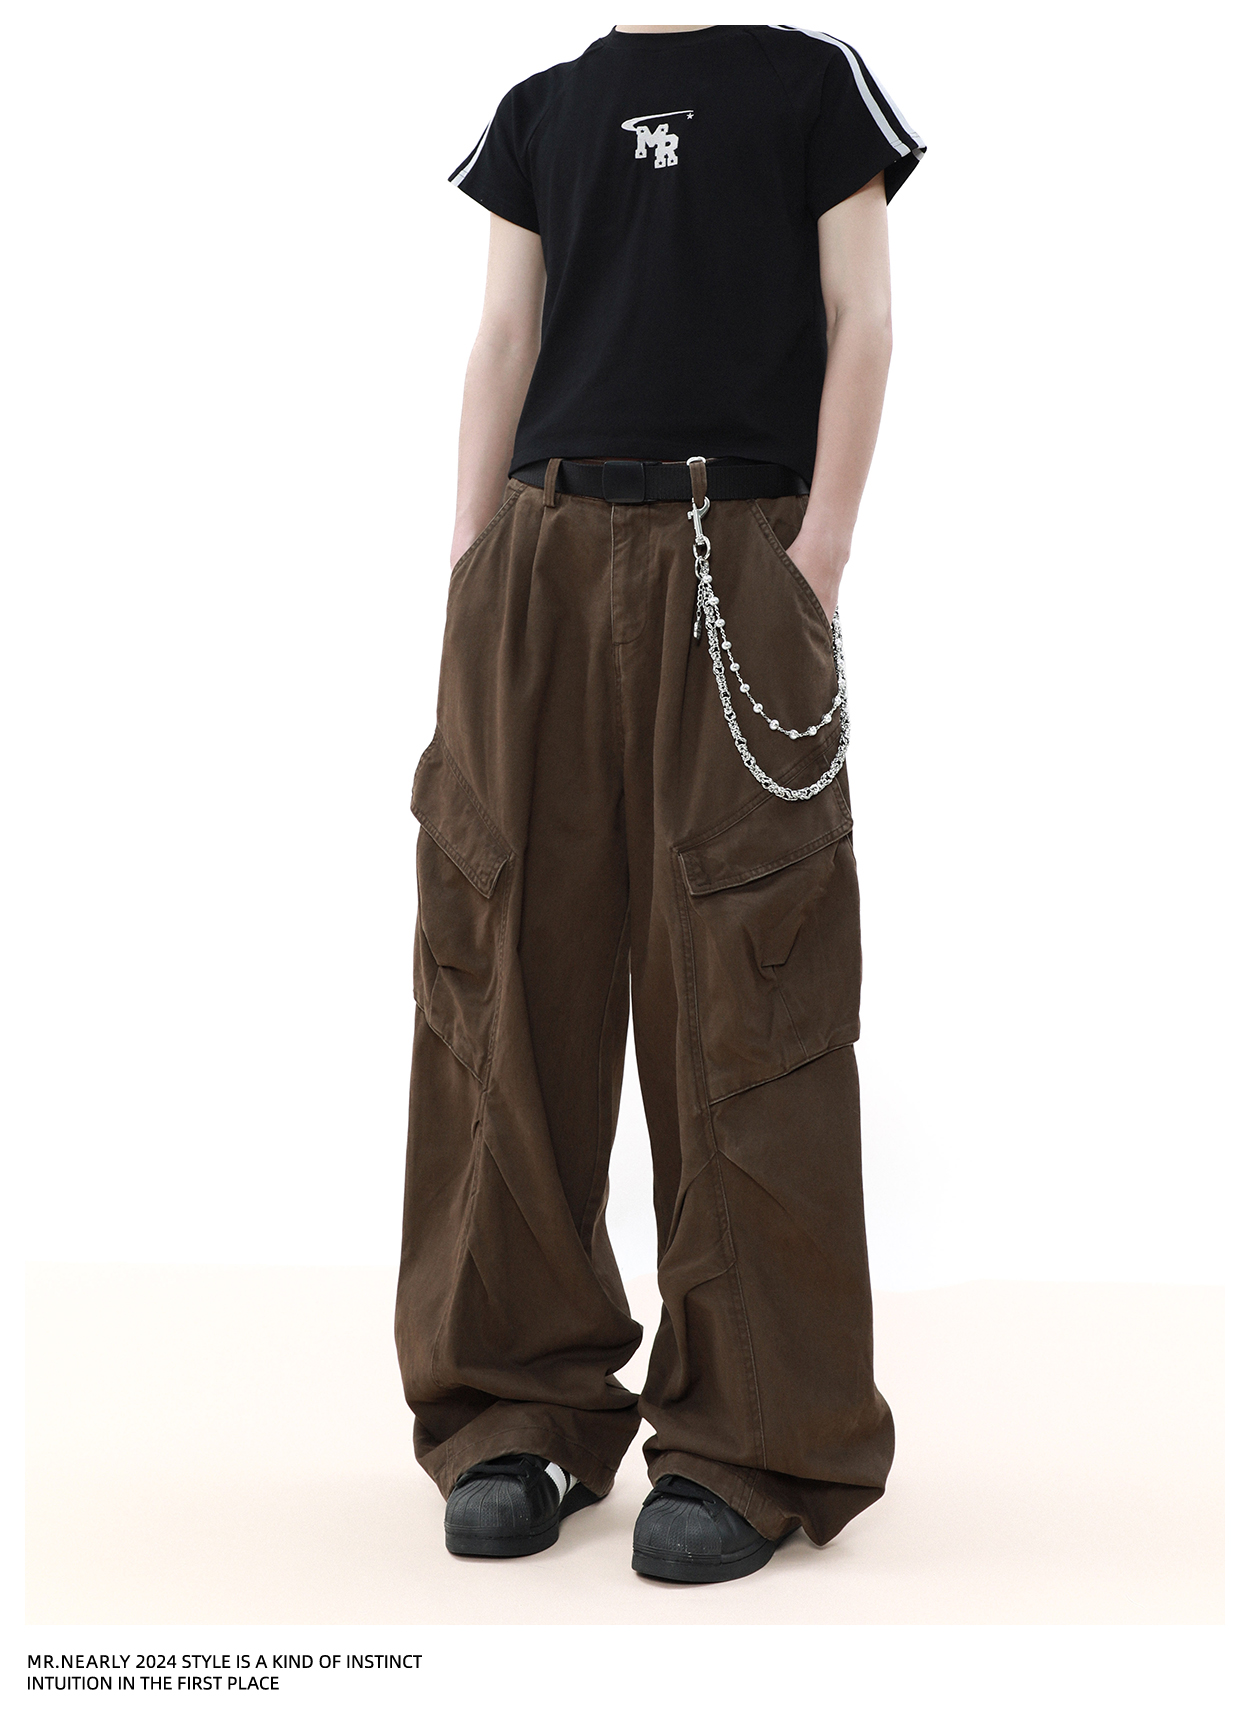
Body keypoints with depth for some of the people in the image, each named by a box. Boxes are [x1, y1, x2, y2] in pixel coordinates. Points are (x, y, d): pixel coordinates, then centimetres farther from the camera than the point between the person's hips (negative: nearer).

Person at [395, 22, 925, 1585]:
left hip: (731, 560, -3)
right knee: (513, 964, 0)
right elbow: (503, 343, 15)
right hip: (545, 555, 3)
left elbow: (858, 324, 5)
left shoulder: (811, 79, 11)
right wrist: (473, 568, 5)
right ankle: (521, 1410, 9)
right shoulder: (538, 111, 19)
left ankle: (754, 1439, 1)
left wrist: (821, 549, -7)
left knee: (739, 989, -6)